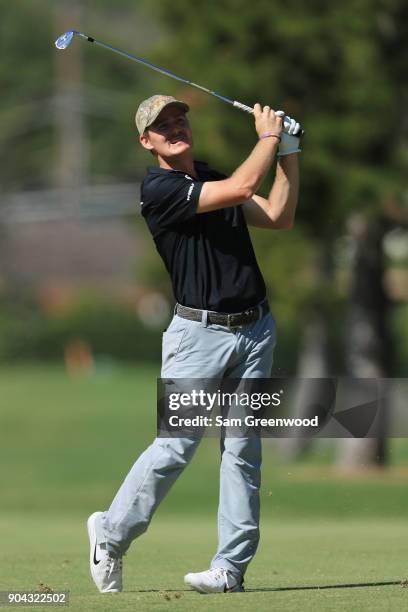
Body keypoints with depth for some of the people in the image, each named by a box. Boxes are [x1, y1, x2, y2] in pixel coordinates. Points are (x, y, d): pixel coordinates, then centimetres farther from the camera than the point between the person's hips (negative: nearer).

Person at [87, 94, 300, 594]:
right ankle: (111, 534, 10)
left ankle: (231, 568, 2)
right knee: (176, 447, -8)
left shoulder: (213, 178, 16)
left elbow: (278, 216, 11)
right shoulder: (159, 189, -10)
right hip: (200, 332, -6)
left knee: (243, 450, 1)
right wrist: (269, 135, -5)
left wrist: (288, 150, 6)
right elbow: (242, 188, -19)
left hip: (255, 328, 6)